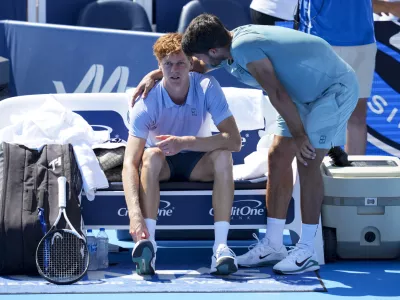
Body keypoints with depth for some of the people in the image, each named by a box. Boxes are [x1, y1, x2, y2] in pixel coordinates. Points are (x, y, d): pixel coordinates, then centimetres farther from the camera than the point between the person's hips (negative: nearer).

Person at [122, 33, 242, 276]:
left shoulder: (207, 87, -21)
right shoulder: (147, 102, -25)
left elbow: (234, 140, -29)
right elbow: (130, 163, -33)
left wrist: (185, 142, -40)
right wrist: (135, 213, -48)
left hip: (198, 162, 1)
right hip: (162, 164, -1)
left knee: (223, 156, -31)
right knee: (151, 155, -34)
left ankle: (221, 246, -37)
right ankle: (147, 244, -44)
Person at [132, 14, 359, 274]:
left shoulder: (244, 49, -29)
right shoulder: (231, 45, 0)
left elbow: (278, 94, -27)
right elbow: (195, 65, 20)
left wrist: (298, 136, -18)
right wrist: (154, 75, 14)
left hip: (335, 87, -10)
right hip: (307, 93, 10)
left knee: (307, 162, -16)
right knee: (278, 156, 5)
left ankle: (307, 252, -10)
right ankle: (273, 245, 10)